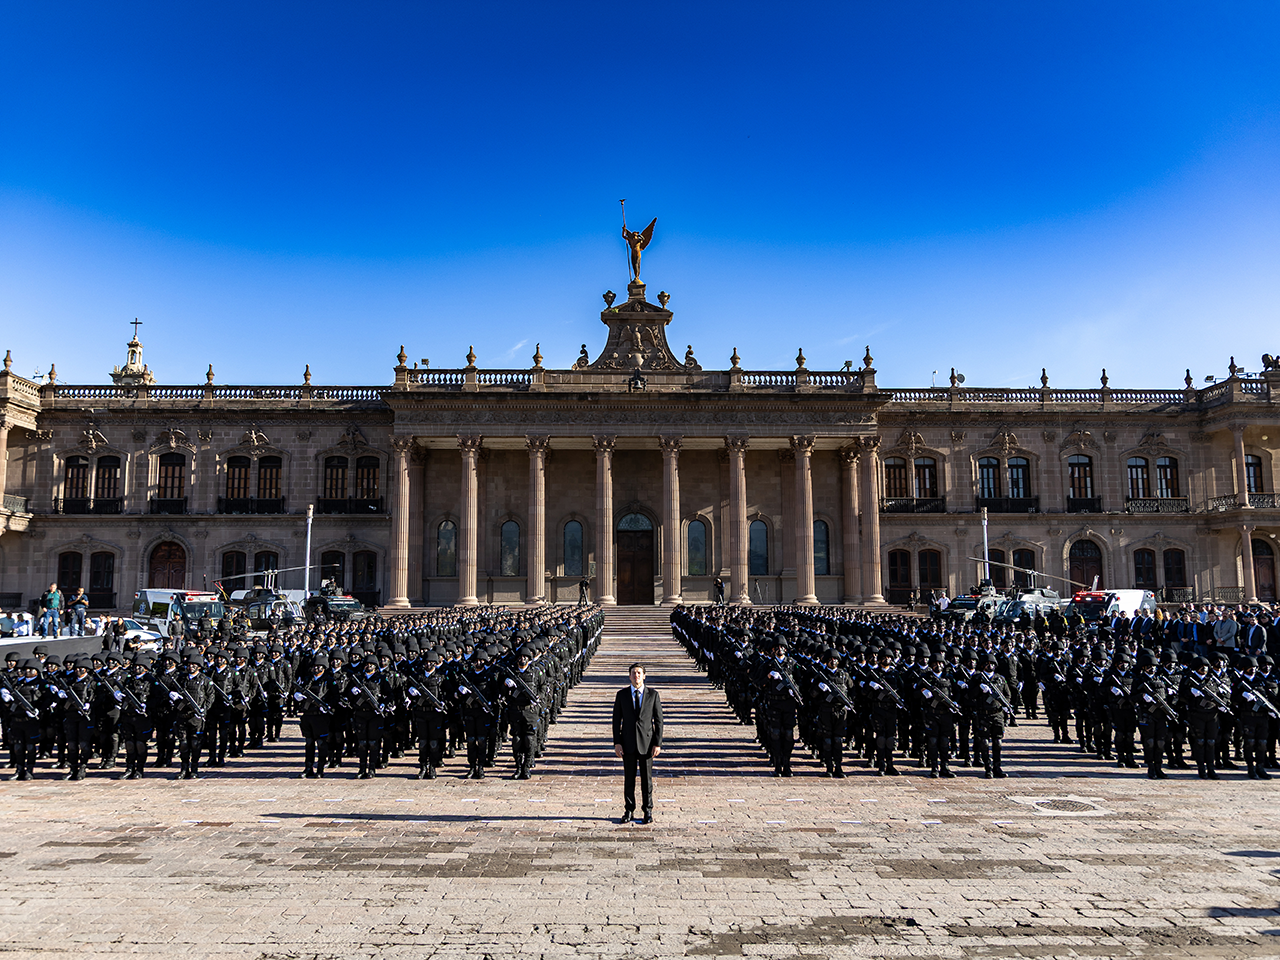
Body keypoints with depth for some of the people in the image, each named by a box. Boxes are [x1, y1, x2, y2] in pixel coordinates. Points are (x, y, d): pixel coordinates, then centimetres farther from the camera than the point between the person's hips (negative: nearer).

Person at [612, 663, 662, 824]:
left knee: (647, 778, 5)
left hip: (647, 743, -1)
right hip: (628, 743, 1)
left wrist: (658, 743, -6)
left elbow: (658, 720, 0)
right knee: (629, 778, 6)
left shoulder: (653, 694, 0)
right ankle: (629, 811, 17)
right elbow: (616, 720, 4)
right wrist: (617, 743, -4)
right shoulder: (621, 694, 2)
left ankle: (648, 811, 17)